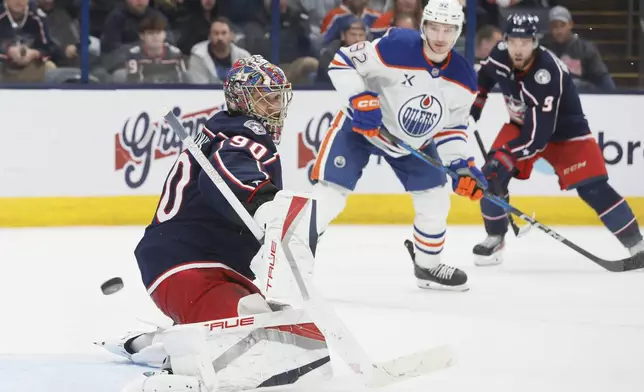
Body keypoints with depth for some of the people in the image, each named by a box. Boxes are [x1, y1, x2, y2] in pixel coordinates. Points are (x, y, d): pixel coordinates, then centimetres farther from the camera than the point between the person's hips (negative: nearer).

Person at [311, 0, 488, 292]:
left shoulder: (463, 80, -13)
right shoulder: (394, 48, -30)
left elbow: (451, 127, 0)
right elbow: (343, 62, -21)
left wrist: (461, 165, -13)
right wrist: (360, 100, -33)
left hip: (415, 142, 5)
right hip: (361, 127, -5)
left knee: (435, 202, 8)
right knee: (327, 198, -16)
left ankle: (428, 267, 32)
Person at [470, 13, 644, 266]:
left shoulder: (548, 73, -37)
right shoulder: (500, 56, -18)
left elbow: (539, 132, -38)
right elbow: (485, 74, 11)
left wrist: (506, 157, -41)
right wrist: (476, 99, 10)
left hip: (563, 130, -5)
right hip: (522, 124, 5)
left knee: (591, 187, -15)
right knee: (492, 175, -13)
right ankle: (494, 239, 5)